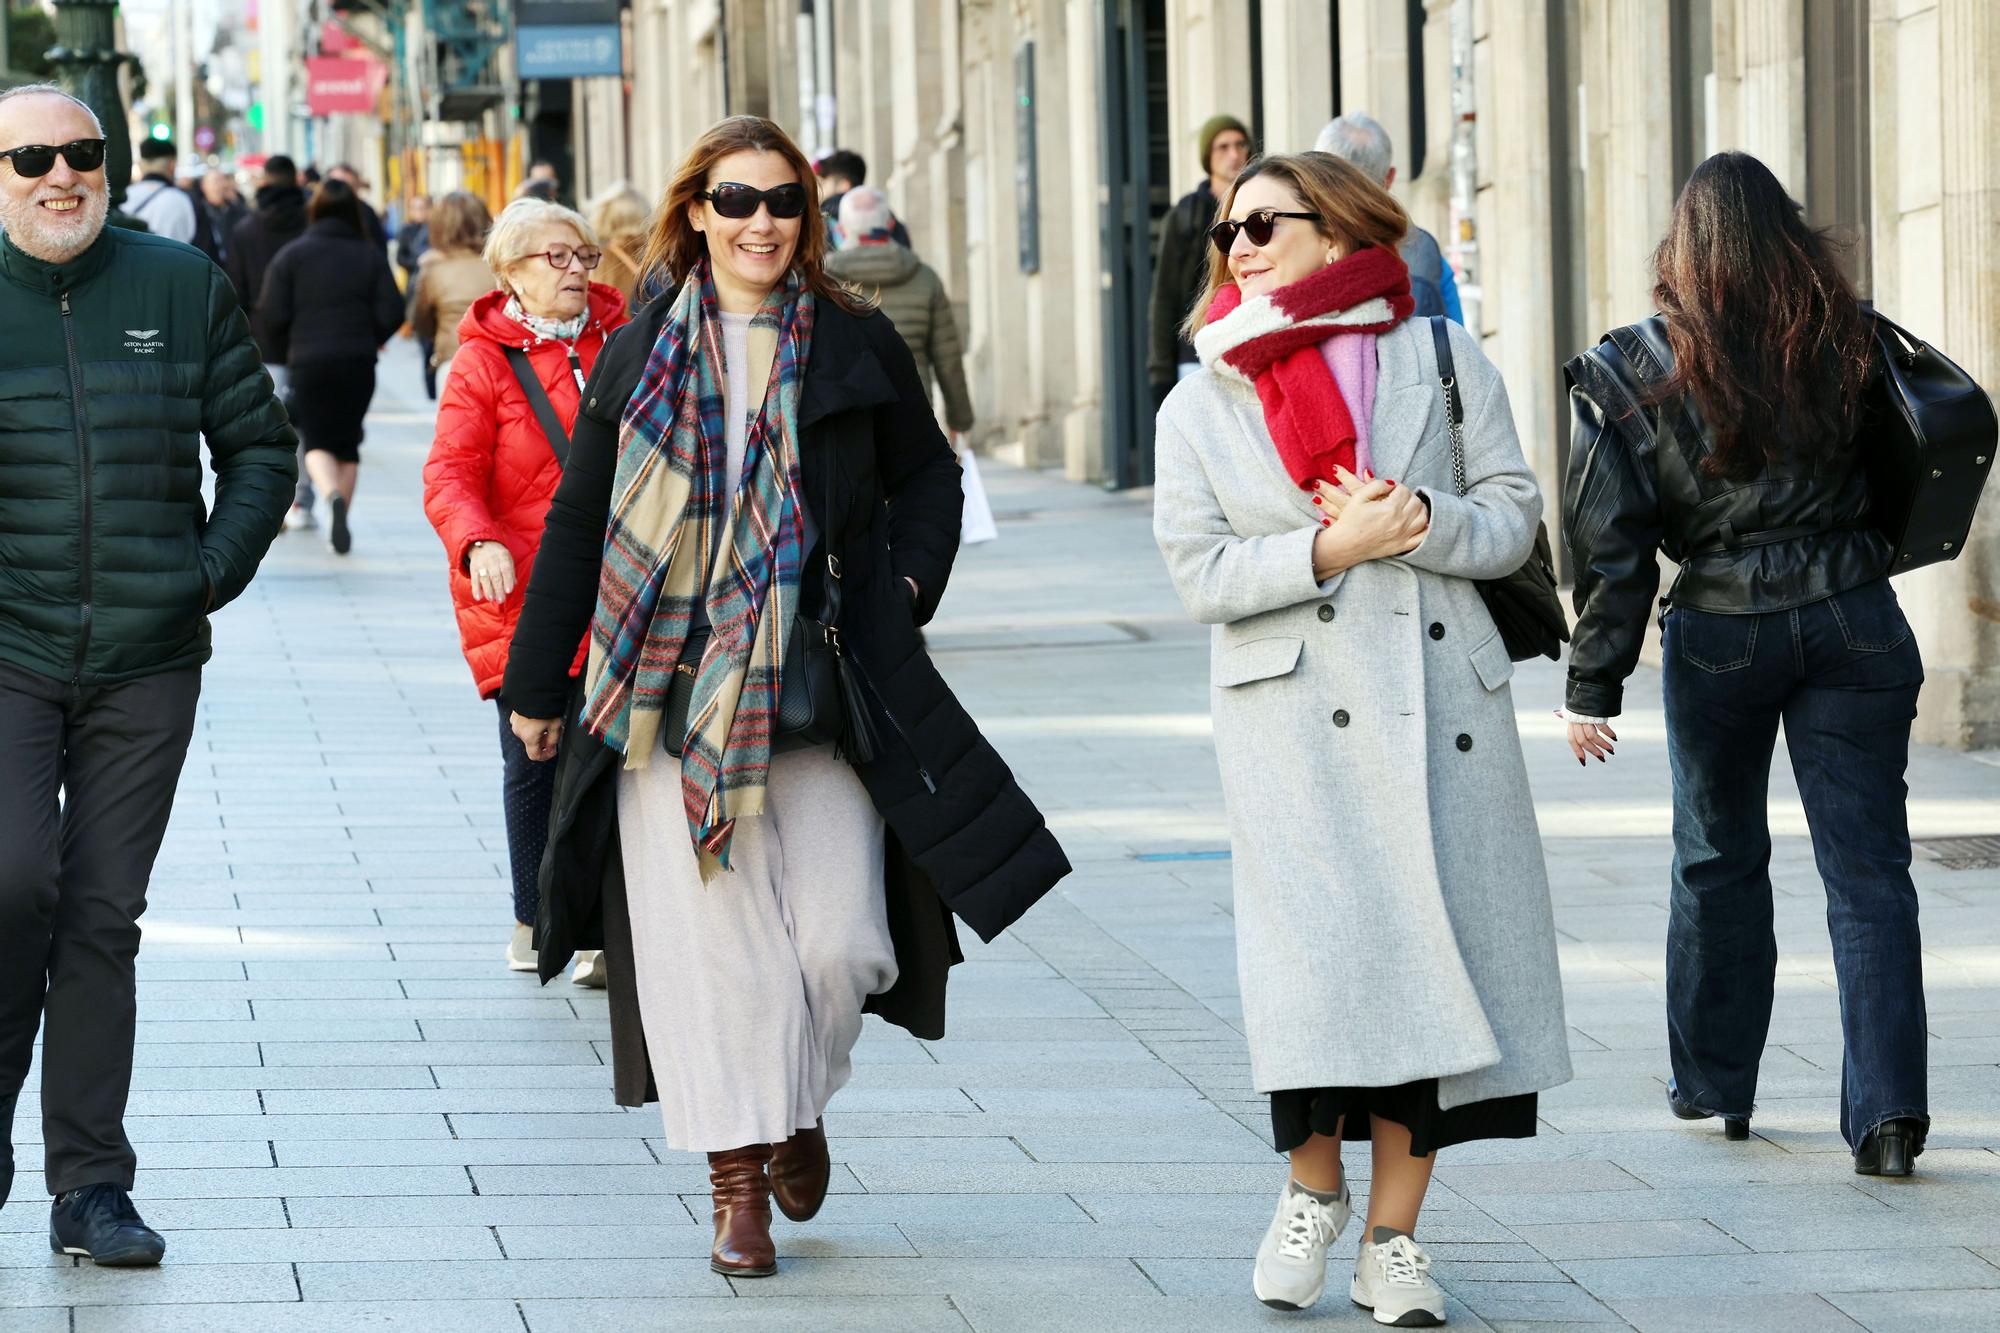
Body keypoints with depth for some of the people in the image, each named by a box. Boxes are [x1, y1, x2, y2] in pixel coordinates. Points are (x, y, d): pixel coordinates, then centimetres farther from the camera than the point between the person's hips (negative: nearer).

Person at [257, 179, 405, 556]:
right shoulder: (371, 255, 2)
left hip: (308, 361, -2)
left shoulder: (291, 255, -2)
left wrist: (290, 348, 12)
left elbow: (273, 313, -6)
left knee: (318, 441, 3)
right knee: (347, 441, 13)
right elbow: (391, 311, -4)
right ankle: (340, 524, 14)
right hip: (358, 362, 2)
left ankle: (331, 494, -28)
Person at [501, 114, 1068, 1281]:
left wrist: (906, 583, 3)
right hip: (673, 692, 0)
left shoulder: (856, 348, 5)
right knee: (706, 942, -2)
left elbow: (929, 477, 20)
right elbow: (579, 523, 13)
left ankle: (800, 1107, 24)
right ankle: (738, 1179, 7)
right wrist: (538, 683, 13)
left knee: (838, 943, -5)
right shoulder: (640, 357, 7)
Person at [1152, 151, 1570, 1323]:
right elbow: (1201, 574, 0)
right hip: (1298, 719, -1)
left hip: (1444, 700, 1)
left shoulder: (1439, 357, 8)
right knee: (1320, 952, -12)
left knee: (1432, 955, 0)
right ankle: (1314, 1189, 14)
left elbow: (1515, 515, 6)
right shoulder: (1201, 406, 8)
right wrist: (1331, 549, -13)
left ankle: (1394, 1238, 11)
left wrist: (1418, 520, -13)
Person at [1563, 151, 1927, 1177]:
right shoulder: (1845, 342, 0)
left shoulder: (1635, 371, -6)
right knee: (1867, 868, 1)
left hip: (1721, 634, -1)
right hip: (1855, 620, 1)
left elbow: (1612, 542, -5)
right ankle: (1887, 1105, -10)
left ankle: (1713, 1081, 29)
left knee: (1719, 859, 18)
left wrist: (1594, 686, 0)